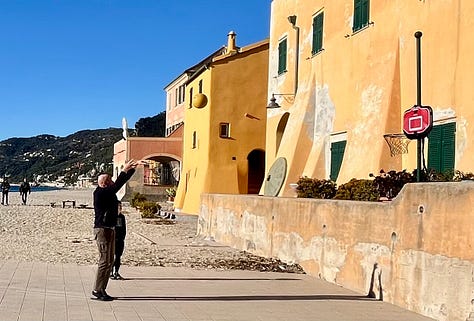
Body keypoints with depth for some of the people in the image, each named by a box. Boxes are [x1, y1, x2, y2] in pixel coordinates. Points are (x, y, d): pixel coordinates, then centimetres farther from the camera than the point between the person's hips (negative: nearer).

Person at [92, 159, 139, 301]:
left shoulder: (109, 191, 12)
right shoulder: (100, 192, -14)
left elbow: (121, 182, 20)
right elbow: (117, 186, -26)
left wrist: (132, 169, 14)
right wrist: (124, 171, -21)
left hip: (110, 229, 10)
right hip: (103, 229, -10)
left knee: (109, 260, 11)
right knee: (105, 261, -8)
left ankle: (101, 290, 16)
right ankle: (98, 291, -2)